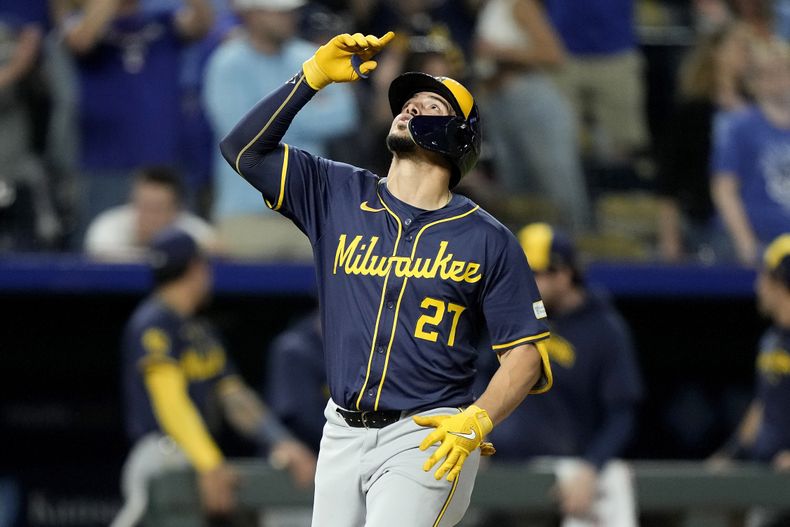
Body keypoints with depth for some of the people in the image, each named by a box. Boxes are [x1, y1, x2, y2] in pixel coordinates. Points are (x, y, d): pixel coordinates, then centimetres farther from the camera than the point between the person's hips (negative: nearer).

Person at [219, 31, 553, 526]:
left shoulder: (488, 240, -1)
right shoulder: (337, 196, 9)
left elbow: (524, 353, -1)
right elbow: (244, 148, 2)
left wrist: (475, 422, -18)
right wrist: (315, 76, -5)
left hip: (431, 437, -4)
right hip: (343, 434, 5)